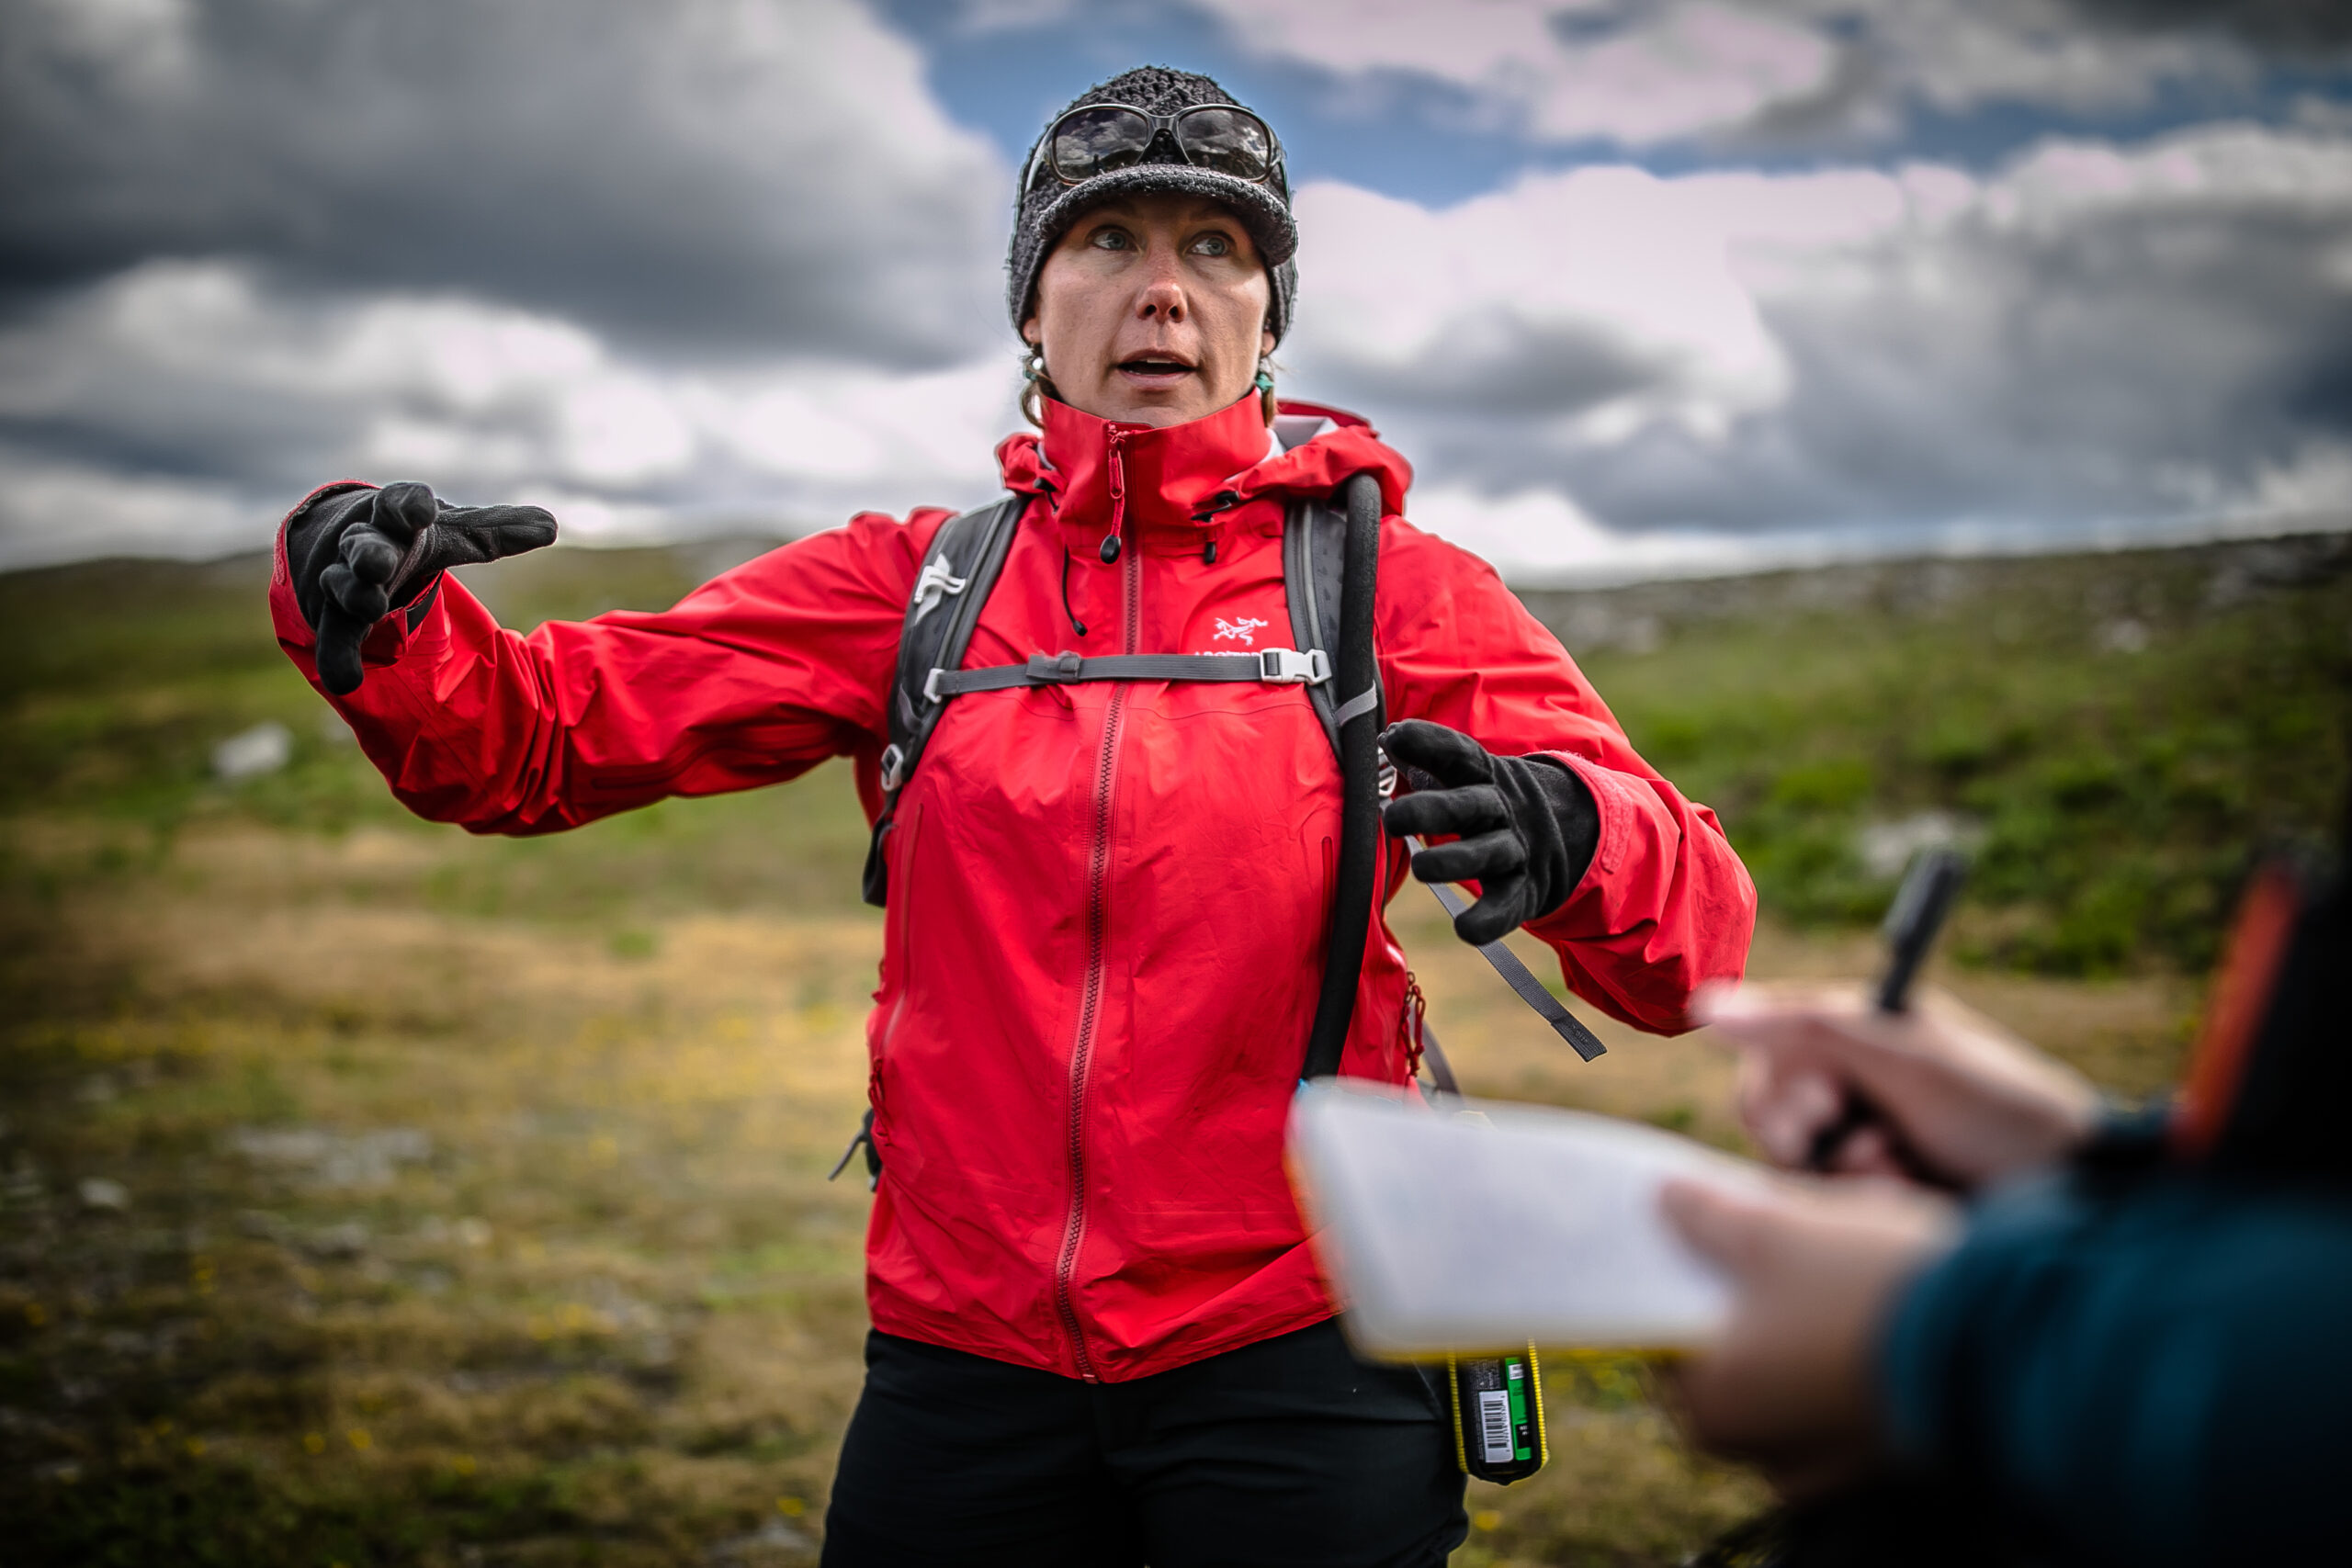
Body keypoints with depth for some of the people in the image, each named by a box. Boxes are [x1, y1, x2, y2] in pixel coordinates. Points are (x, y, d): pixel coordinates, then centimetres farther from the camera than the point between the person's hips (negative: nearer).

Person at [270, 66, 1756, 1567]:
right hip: (964, 1361, 2)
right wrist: (371, 614, -17)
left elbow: (1696, 936, -6)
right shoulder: (915, 582, 6)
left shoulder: (1390, 583, 0)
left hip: (1288, 1359, -1)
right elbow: (535, 730, 3)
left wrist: (1567, 834, -28)